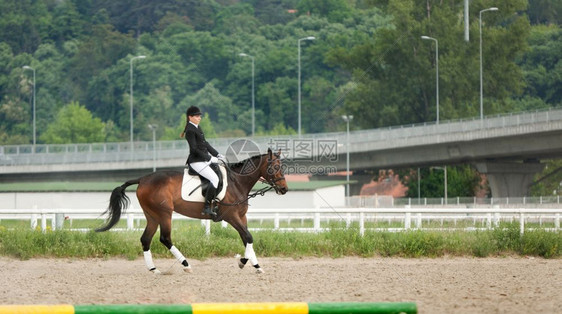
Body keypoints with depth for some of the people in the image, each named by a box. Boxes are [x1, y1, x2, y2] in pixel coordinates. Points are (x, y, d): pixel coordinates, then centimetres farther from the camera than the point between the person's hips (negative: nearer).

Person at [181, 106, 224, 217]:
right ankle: (207, 207, -24)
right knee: (214, 179, -22)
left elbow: (205, 143, 21)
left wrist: (217, 154, 13)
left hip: (205, 159, 10)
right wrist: (209, 158, -18)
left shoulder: (197, 127, 15)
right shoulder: (190, 130, -14)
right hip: (196, 161, -10)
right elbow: (194, 149, -19)